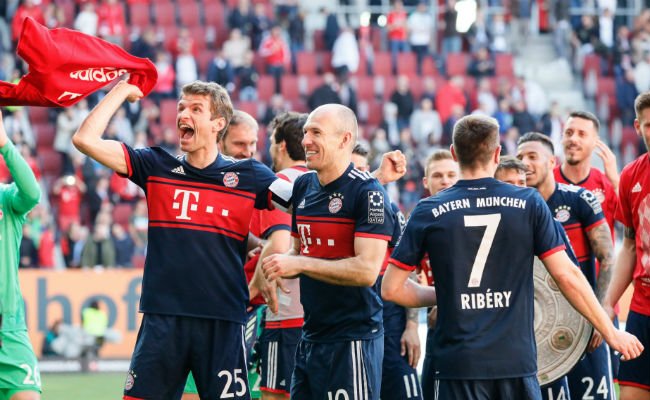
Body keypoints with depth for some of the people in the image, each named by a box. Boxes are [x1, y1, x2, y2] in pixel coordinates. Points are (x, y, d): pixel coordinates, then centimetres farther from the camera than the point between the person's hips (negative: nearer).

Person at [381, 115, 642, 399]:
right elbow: (567, 277, -2)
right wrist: (611, 333, 7)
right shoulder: (529, 205, 1)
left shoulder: (429, 212, 0)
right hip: (517, 360, 1)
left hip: (458, 363, -1)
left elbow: (391, 288, 1)